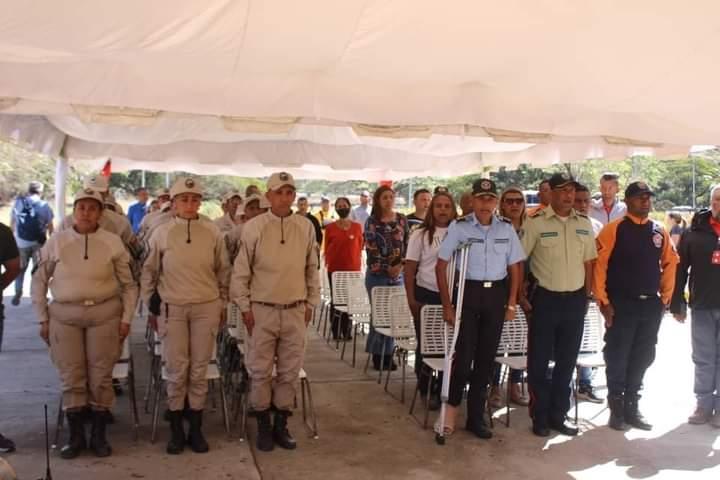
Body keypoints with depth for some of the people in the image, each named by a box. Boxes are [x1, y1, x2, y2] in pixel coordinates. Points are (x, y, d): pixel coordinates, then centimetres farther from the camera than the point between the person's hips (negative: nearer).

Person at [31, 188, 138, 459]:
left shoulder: (113, 242, 1)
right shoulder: (56, 242, 2)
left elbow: (129, 285, 6)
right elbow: (39, 281, 9)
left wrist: (126, 318, 1)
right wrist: (43, 318, 5)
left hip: (104, 314, -1)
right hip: (64, 315, 1)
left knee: (100, 377, 5)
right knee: (71, 378, 5)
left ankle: (98, 436, 20)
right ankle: (76, 437, 20)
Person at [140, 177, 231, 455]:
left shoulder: (213, 233, 0)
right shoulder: (161, 233, -2)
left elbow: (223, 271, 9)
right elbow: (149, 272, 7)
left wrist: (222, 304, 10)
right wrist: (149, 306, 7)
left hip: (206, 308, 1)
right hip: (172, 308, 0)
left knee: (199, 369, 7)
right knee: (176, 370, 5)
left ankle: (196, 429, 20)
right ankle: (176, 430, 19)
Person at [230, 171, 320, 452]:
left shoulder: (306, 227, 3)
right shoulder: (254, 227, -5)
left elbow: (312, 269, 11)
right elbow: (241, 271, -1)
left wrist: (311, 304, 9)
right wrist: (244, 307, -3)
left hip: (295, 310, 2)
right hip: (262, 310, -2)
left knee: (290, 371, 9)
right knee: (260, 371, 5)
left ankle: (281, 425, 24)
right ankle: (263, 426, 21)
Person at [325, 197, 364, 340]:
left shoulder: (357, 227, 3)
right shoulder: (330, 228, 1)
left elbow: (359, 248, 8)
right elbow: (327, 248, 7)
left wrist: (359, 266, 5)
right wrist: (327, 263, 2)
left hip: (352, 269, 1)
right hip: (335, 269, 0)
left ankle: (346, 331, 13)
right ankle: (336, 332, 10)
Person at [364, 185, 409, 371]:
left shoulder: (402, 219, 8)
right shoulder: (372, 221, -1)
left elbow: (407, 244, 6)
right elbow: (371, 249, -7)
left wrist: (400, 265, -9)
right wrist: (387, 268, -12)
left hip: (397, 274, 3)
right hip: (377, 274, -3)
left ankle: (388, 354, 14)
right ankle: (377, 354, 10)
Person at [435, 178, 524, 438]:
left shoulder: (507, 229, 3)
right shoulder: (459, 227, -7)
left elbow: (515, 268, 9)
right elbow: (441, 266, -5)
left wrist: (512, 303, 3)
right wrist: (447, 305, -8)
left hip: (496, 295, 3)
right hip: (467, 292, -3)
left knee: (486, 356, 9)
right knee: (464, 354, -5)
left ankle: (476, 416, 23)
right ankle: (452, 404, 20)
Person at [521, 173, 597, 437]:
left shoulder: (584, 224, 6)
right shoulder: (535, 222, -8)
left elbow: (588, 262, 12)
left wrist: (586, 296, 8)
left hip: (575, 299, 4)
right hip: (545, 299, -4)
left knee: (567, 361, 11)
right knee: (539, 360, 3)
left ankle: (558, 416, 24)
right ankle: (540, 417, 16)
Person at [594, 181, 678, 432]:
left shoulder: (660, 231, 7)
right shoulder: (614, 229, -8)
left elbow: (670, 263, 15)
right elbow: (598, 265, -10)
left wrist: (665, 298, 10)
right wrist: (603, 301, -12)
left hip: (651, 305, 5)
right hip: (621, 304, -5)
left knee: (642, 358, 12)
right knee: (617, 358, 3)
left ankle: (632, 407, 25)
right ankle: (616, 408, 17)